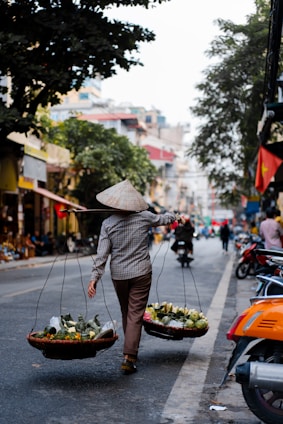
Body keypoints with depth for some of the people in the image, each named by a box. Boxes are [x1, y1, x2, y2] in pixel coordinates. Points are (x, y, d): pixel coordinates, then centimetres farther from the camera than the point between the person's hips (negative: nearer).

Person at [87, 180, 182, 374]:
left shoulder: (108, 223, -6)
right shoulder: (144, 218, -5)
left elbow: (102, 254, -10)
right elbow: (165, 219, 15)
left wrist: (95, 277, -8)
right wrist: (173, 215, 37)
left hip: (118, 275, 2)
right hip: (141, 273, -2)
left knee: (126, 313, 19)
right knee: (135, 315, -1)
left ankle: (132, 352, 34)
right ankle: (129, 358, -8)